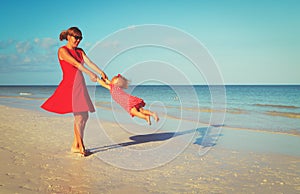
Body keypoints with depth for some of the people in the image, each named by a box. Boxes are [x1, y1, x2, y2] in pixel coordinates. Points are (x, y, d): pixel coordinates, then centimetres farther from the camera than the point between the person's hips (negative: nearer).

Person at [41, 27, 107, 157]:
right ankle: (81, 146, -2)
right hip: (69, 85, -8)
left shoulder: (80, 51, 18)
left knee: (84, 116, 6)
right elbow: (76, 64, -16)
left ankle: (75, 146, 15)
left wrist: (101, 72, -14)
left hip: (80, 86, 8)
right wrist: (90, 74, -25)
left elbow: (89, 62, 2)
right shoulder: (62, 50, -3)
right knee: (79, 116, -12)